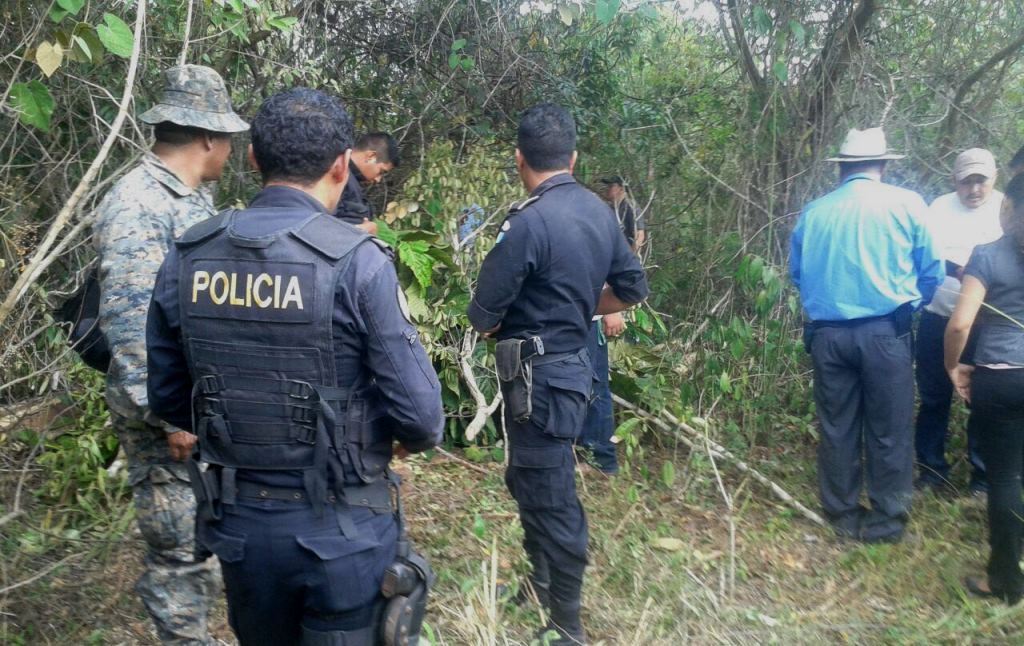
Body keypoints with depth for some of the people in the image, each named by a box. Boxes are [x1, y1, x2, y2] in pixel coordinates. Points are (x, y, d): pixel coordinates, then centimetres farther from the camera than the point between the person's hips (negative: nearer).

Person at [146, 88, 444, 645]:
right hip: (343, 531, -4)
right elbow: (419, 413, -17)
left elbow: (167, 399, 6)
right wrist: (418, 436, 5)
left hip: (237, 524, 5)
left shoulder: (185, 259, -4)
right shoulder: (356, 261, -19)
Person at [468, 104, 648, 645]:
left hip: (538, 375, -9)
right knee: (530, 482, 24)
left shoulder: (528, 222, -21)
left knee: (551, 499, 4)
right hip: (572, 361, 9)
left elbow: (483, 317, -17)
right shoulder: (599, 211, 4)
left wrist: (509, 323, 4)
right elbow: (632, 289, 14)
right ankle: (542, 586, 42)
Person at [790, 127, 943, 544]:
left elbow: (796, 274, 14)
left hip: (828, 334, 3)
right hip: (885, 332, -2)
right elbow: (932, 273, 3)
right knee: (889, 428, 8)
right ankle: (887, 519, 16)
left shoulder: (813, 212, 6)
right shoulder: (907, 204, -1)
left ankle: (843, 514, 23)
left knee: (836, 426, 12)